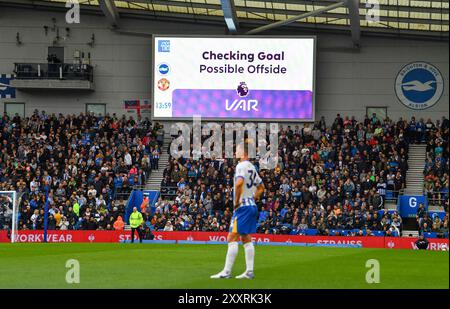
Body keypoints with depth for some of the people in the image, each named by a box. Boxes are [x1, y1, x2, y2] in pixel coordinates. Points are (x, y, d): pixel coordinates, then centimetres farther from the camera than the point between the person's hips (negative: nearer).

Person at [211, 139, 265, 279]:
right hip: (252, 206, 9)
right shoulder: (252, 167, 16)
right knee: (246, 238, 12)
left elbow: (239, 182, -30)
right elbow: (261, 187, 27)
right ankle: (249, 272, 11)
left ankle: (226, 271, -9)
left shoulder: (241, 165, -12)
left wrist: (237, 201, -21)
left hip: (243, 206, -9)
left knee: (232, 238, -8)